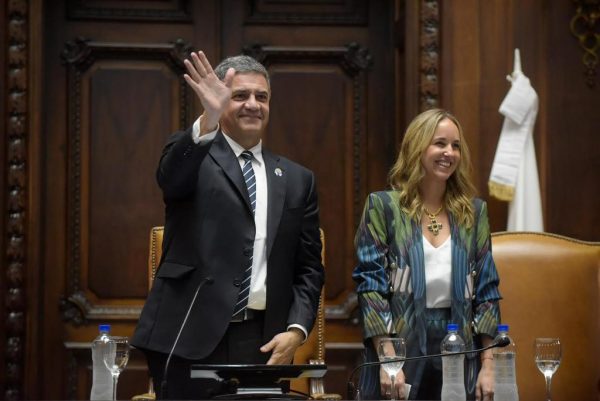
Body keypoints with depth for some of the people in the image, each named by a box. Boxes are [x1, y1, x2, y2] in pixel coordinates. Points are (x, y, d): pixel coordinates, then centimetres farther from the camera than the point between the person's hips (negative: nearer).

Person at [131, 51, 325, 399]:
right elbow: (171, 175, -19)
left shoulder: (297, 180, 15)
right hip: (191, 339, -3)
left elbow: (309, 268, 14)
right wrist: (207, 121, -37)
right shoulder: (193, 158, 5)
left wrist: (297, 331, -2)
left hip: (263, 343, 3)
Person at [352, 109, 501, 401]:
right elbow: (370, 285, -6)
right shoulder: (383, 207, 0)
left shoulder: (473, 212, 9)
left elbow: (487, 290, 8)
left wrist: (488, 366, 0)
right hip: (400, 350, -3)